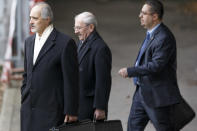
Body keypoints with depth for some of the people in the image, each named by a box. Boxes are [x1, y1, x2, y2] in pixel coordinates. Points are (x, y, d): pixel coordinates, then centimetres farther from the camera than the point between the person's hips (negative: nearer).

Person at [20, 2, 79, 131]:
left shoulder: (65, 43, -9)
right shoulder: (29, 41, 14)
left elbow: (71, 80, -10)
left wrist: (71, 112, -11)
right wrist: (24, 101, 16)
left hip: (51, 111, -7)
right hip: (28, 110, 7)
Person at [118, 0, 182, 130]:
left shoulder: (164, 38, -22)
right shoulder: (151, 33, 10)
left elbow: (156, 66, -27)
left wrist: (130, 71, -22)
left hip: (158, 95, -10)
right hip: (142, 91, 10)